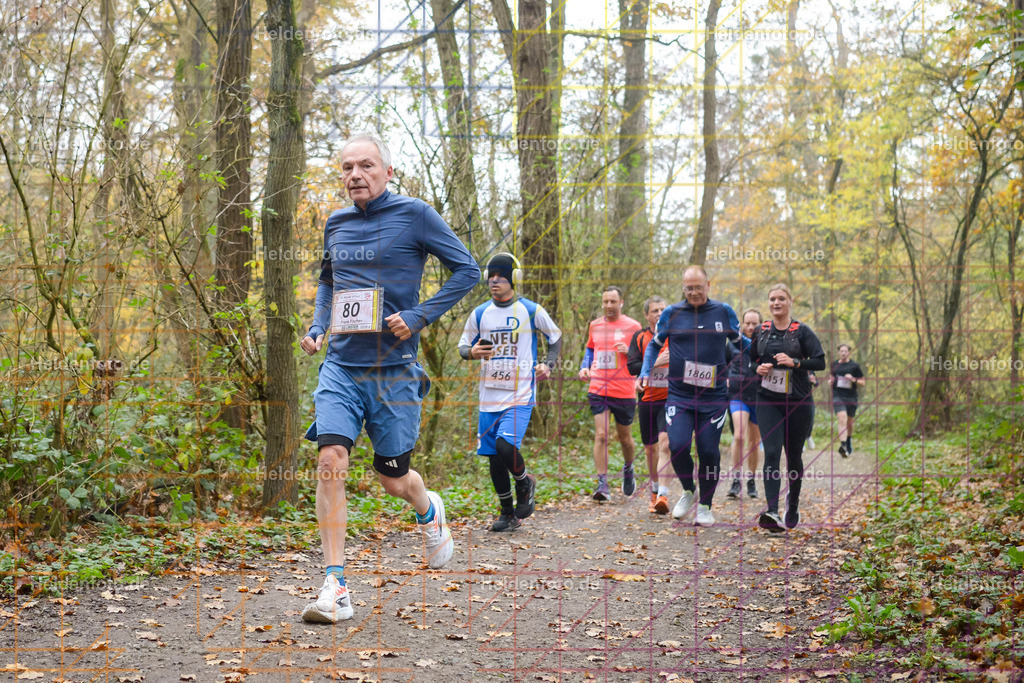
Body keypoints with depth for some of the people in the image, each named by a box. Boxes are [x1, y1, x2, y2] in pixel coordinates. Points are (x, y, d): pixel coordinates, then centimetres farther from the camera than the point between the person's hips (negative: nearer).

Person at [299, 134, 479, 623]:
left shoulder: (413, 215, -4)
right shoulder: (336, 224, 11)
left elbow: (467, 270, -4)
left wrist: (419, 317, -13)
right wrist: (317, 327, 10)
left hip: (394, 369, -3)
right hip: (341, 366, 3)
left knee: (393, 478, 7)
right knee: (330, 462, -15)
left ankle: (429, 512, 45)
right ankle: (335, 590, -9)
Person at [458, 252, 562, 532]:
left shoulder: (532, 311, 0)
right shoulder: (479, 314, 7)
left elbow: (555, 337, 14)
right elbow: (463, 346, 16)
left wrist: (547, 365, -2)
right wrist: (472, 353, -8)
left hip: (520, 396, -4)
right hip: (489, 396, 4)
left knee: (506, 445, -23)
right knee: (493, 456, 4)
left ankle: (525, 483, 10)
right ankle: (507, 513, 22)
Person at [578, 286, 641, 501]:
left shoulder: (633, 326, 0)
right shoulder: (594, 326, 10)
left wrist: (629, 350, -15)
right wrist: (584, 367, 7)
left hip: (624, 392, -1)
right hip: (598, 389, 2)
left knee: (625, 438, 11)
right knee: (601, 435, -10)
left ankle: (628, 469, 41)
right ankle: (602, 484, -8)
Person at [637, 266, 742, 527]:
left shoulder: (724, 312, 6)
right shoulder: (671, 313, 4)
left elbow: (740, 342, 19)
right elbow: (654, 344, 16)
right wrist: (645, 372, 2)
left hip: (714, 397, 0)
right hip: (679, 396, 0)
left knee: (709, 451, -1)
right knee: (678, 445, -15)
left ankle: (705, 506, 19)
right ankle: (688, 491, 14)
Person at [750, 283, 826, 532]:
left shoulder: (802, 331, -1)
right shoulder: (761, 331, 8)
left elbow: (820, 362, -5)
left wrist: (794, 362, -19)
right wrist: (759, 369, -3)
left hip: (798, 402, -1)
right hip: (768, 401, 1)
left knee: (794, 455, 10)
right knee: (771, 453, -15)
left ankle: (793, 505, 31)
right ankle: (772, 512, -25)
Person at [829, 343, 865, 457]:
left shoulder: (854, 366, 3)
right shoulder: (834, 365, 9)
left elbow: (863, 382, 6)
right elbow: (831, 376, 27)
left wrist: (853, 380, -12)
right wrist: (830, 381, 5)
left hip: (851, 396, 0)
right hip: (838, 395, 0)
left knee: (849, 422, 12)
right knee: (842, 418, -20)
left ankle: (849, 442, 40)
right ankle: (843, 445, -31)